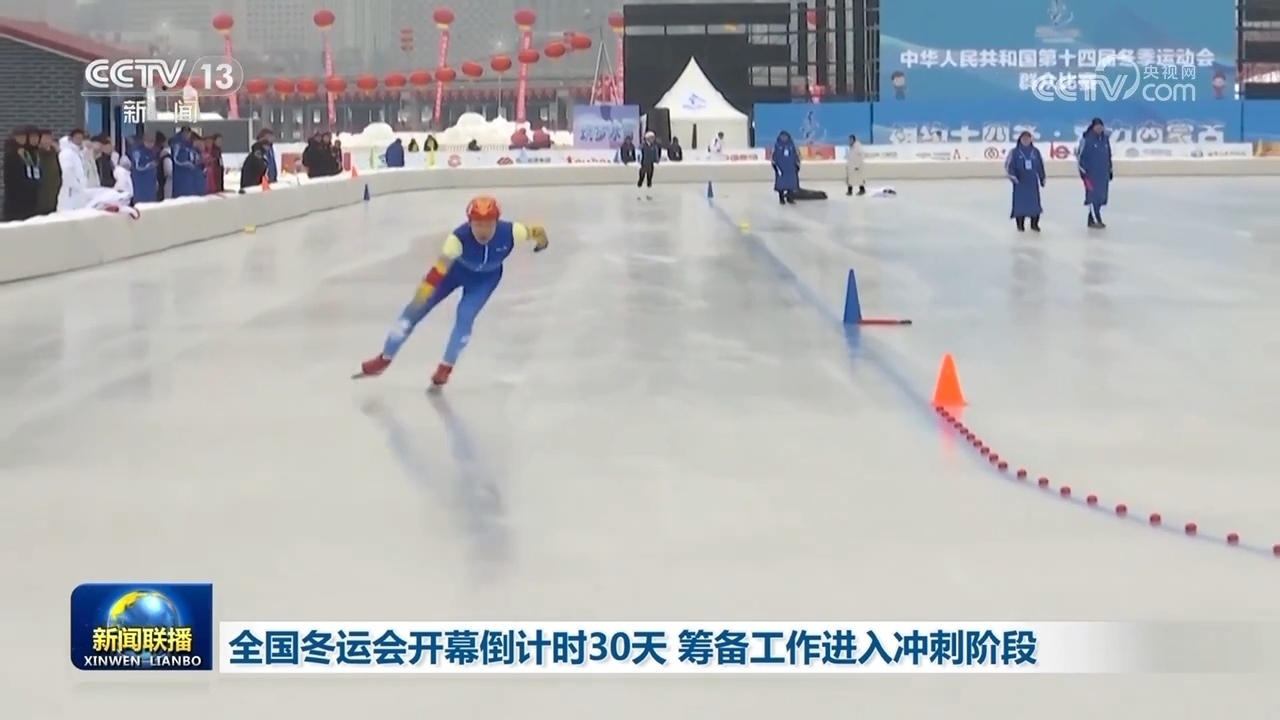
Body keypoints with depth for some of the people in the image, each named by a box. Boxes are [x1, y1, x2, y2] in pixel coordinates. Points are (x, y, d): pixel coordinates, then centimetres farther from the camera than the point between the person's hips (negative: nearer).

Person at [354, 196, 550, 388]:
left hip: (485, 278, 1)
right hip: (455, 268, 0)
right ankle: (384, 359, 12)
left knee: (465, 316, -17)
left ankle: (446, 367, 8)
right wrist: (424, 291, -59)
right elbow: (441, 266, -48)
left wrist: (541, 239, 5)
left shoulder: (509, 232, -37)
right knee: (417, 308, -2)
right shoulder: (459, 237, -41)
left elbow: (535, 232, -18)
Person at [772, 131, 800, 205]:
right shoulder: (777, 145, -3)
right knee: (781, 183, -1)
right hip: (780, 167, -3)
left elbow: (796, 155, 13)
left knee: (791, 183, 2)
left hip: (790, 168, 3)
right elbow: (774, 157, -4)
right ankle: (781, 199, 8)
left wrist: (798, 165, 10)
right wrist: (776, 167, -11)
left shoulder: (792, 145, 6)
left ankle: (790, 198, 12)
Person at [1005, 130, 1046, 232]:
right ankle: (1020, 225, 12)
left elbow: (1040, 165, 11)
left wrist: (1042, 178, 14)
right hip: (1020, 182, -3)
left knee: (1035, 202, 3)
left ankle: (1034, 224, 15)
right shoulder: (1015, 152, -6)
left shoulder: (1035, 151, 3)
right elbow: (1009, 165, -5)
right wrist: (1013, 176, -18)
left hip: (1032, 181, 3)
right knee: (1019, 202, -1)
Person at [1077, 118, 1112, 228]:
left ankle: (1092, 218, 14)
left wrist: (1111, 169, 18)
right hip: (1091, 172, -6)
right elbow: (1079, 154, -7)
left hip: (1103, 173, 6)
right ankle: (1096, 219, -8)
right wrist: (1083, 169, -10)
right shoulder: (1086, 139, -10)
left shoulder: (1105, 138, 9)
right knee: (1093, 195, -9)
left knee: (1101, 195, 7)